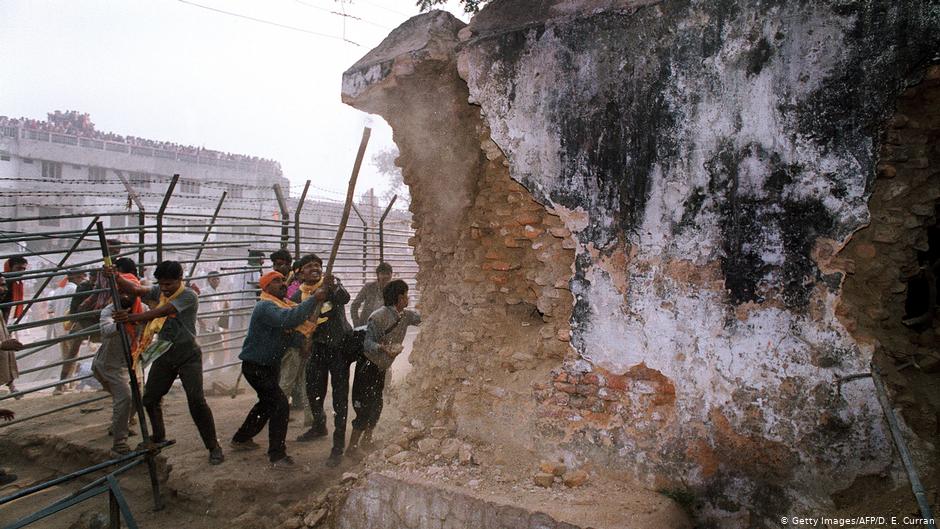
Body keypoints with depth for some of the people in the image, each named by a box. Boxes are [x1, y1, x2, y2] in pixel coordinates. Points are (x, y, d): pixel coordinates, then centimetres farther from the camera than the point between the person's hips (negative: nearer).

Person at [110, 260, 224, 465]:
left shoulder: (189, 296, -14)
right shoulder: (159, 291, 5)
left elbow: (161, 312, -26)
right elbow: (135, 290, -10)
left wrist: (132, 318, -35)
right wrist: (117, 279, -28)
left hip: (187, 355, -6)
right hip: (164, 354, 7)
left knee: (196, 400, -14)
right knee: (149, 398, 12)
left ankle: (213, 447, -5)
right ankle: (158, 437, 37)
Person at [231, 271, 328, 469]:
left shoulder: (284, 304, 9)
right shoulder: (265, 307, -24)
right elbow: (289, 319, -42)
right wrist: (315, 299, -41)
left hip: (270, 364, 11)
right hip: (256, 366, -10)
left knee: (267, 402, 24)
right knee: (280, 403, -17)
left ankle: (241, 439, 43)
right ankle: (277, 455, -8)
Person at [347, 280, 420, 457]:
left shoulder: (406, 316, 1)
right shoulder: (379, 317, -23)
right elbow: (367, 344, -27)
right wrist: (384, 348, -43)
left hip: (381, 368, 8)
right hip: (368, 366, -8)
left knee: (376, 405, 13)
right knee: (365, 406, -8)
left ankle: (366, 440, 28)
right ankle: (352, 446, 3)